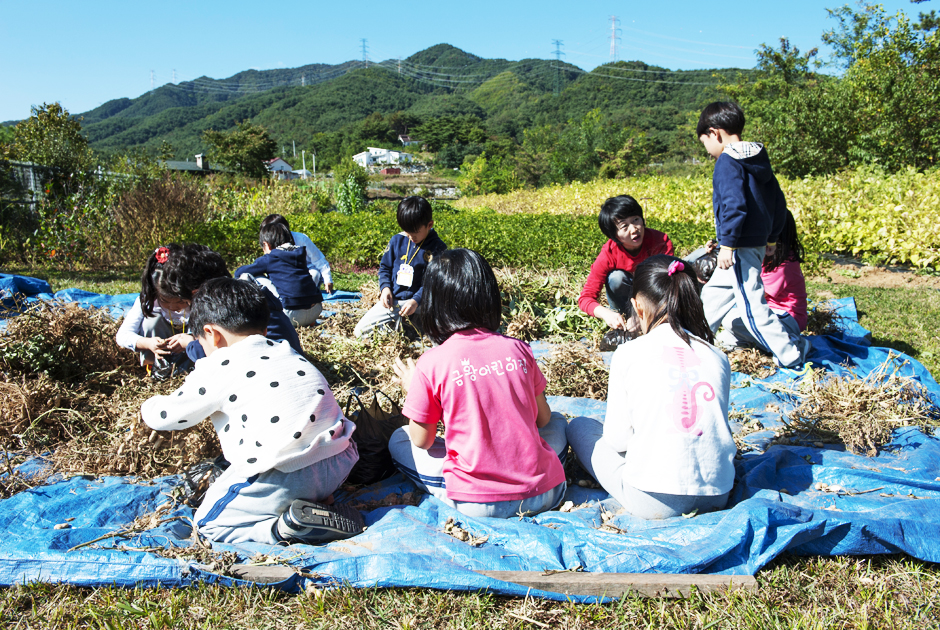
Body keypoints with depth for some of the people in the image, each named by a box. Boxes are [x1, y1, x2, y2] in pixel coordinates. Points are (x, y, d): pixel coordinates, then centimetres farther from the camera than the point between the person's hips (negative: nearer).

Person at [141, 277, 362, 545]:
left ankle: (286, 527, -10)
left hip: (287, 477, -7)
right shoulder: (288, 352, 19)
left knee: (209, 522, 15)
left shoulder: (218, 368, 0)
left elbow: (164, 416, 14)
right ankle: (317, 500, 9)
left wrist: (149, 406, 38)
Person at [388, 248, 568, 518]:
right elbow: (542, 419, 11)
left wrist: (412, 389, 16)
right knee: (557, 422, 33)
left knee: (398, 440, 16)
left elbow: (422, 440, 0)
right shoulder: (518, 350, -1)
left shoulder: (431, 364, -10)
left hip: (476, 503, -2)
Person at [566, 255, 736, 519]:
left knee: (579, 426, 14)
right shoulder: (717, 357, 3)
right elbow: (717, 426, 13)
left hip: (653, 502, -5)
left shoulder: (629, 354, -8)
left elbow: (617, 439, -5)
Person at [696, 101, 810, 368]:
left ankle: (791, 353, 2)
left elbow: (734, 205, -25)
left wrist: (727, 244, -21)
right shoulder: (759, 160, 13)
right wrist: (772, 237, 25)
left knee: (750, 304, -5)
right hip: (757, 243, 10)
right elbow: (779, 202, 17)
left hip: (741, 247, -10)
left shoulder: (727, 162, -14)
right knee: (713, 294, 19)